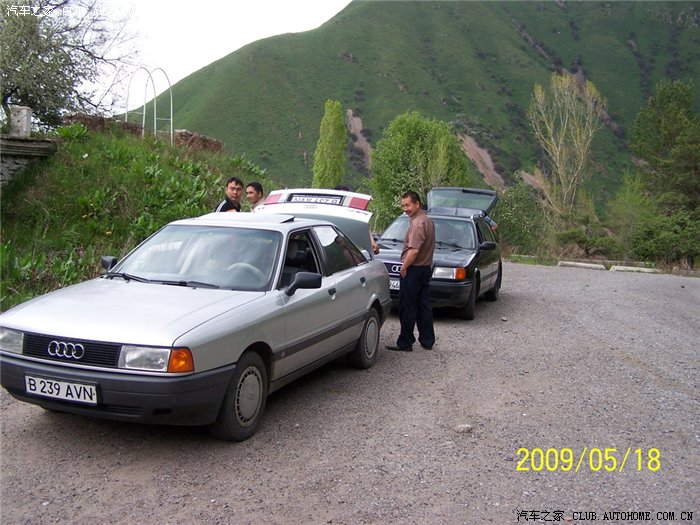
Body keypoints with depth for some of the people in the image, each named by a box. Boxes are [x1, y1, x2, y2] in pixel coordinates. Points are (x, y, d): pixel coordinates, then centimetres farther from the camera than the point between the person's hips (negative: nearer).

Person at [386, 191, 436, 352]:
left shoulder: (418, 223, -18)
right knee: (424, 306, 13)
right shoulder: (427, 220, 15)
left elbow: (414, 250, -25)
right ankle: (427, 341, 19)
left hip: (414, 270, -10)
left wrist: (404, 266, -13)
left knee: (407, 308, -3)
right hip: (426, 268, 10)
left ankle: (405, 343, 1)